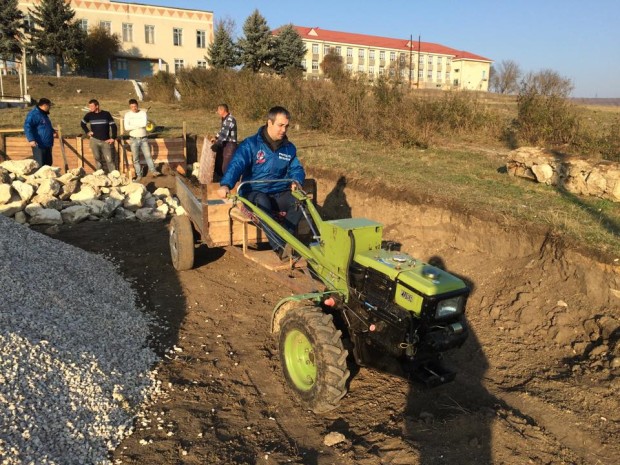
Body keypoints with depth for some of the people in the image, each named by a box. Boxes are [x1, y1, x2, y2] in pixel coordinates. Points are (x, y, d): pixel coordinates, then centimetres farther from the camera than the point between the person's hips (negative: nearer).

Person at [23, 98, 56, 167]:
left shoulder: (44, 114, 18)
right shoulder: (34, 114, -13)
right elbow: (27, 126, -22)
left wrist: (52, 131, 19)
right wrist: (31, 139, -30)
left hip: (47, 144, 10)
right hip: (39, 145, -10)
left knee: (48, 164, 16)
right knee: (40, 165, -9)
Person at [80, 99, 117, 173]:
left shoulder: (106, 114, -2)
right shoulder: (89, 115, 5)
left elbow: (113, 126, 0)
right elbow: (82, 124, 21)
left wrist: (113, 138, -5)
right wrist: (87, 132, 9)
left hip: (106, 141, -2)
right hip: (94, 140, 2)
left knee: (109, 160, -6)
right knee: (97, 159, 6)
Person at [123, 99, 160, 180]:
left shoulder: (143, 113, -1)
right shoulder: (127, 115, -2)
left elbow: (144, 123, -18)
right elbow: (126, 127, -15)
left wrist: (133, 124, -13)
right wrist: (139, 125, -14)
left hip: (144, 139, 0)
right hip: (134, 139, 0)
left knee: (148, 155, -2)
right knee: (136, 158, 5)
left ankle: (153, 170, 4)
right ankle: (139, 174, 11)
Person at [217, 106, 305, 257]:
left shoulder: (289, 148, 9)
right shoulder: (251, 144, -6)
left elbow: (296, 168, 12)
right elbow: (236, 165, -18)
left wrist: (296, 181, -15)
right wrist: (226, 184, -38)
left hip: (279, 194, 4)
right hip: (254, 193, -4)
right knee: (263, 202, -39)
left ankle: (284, 240, -23)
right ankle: (280, 247, -39)